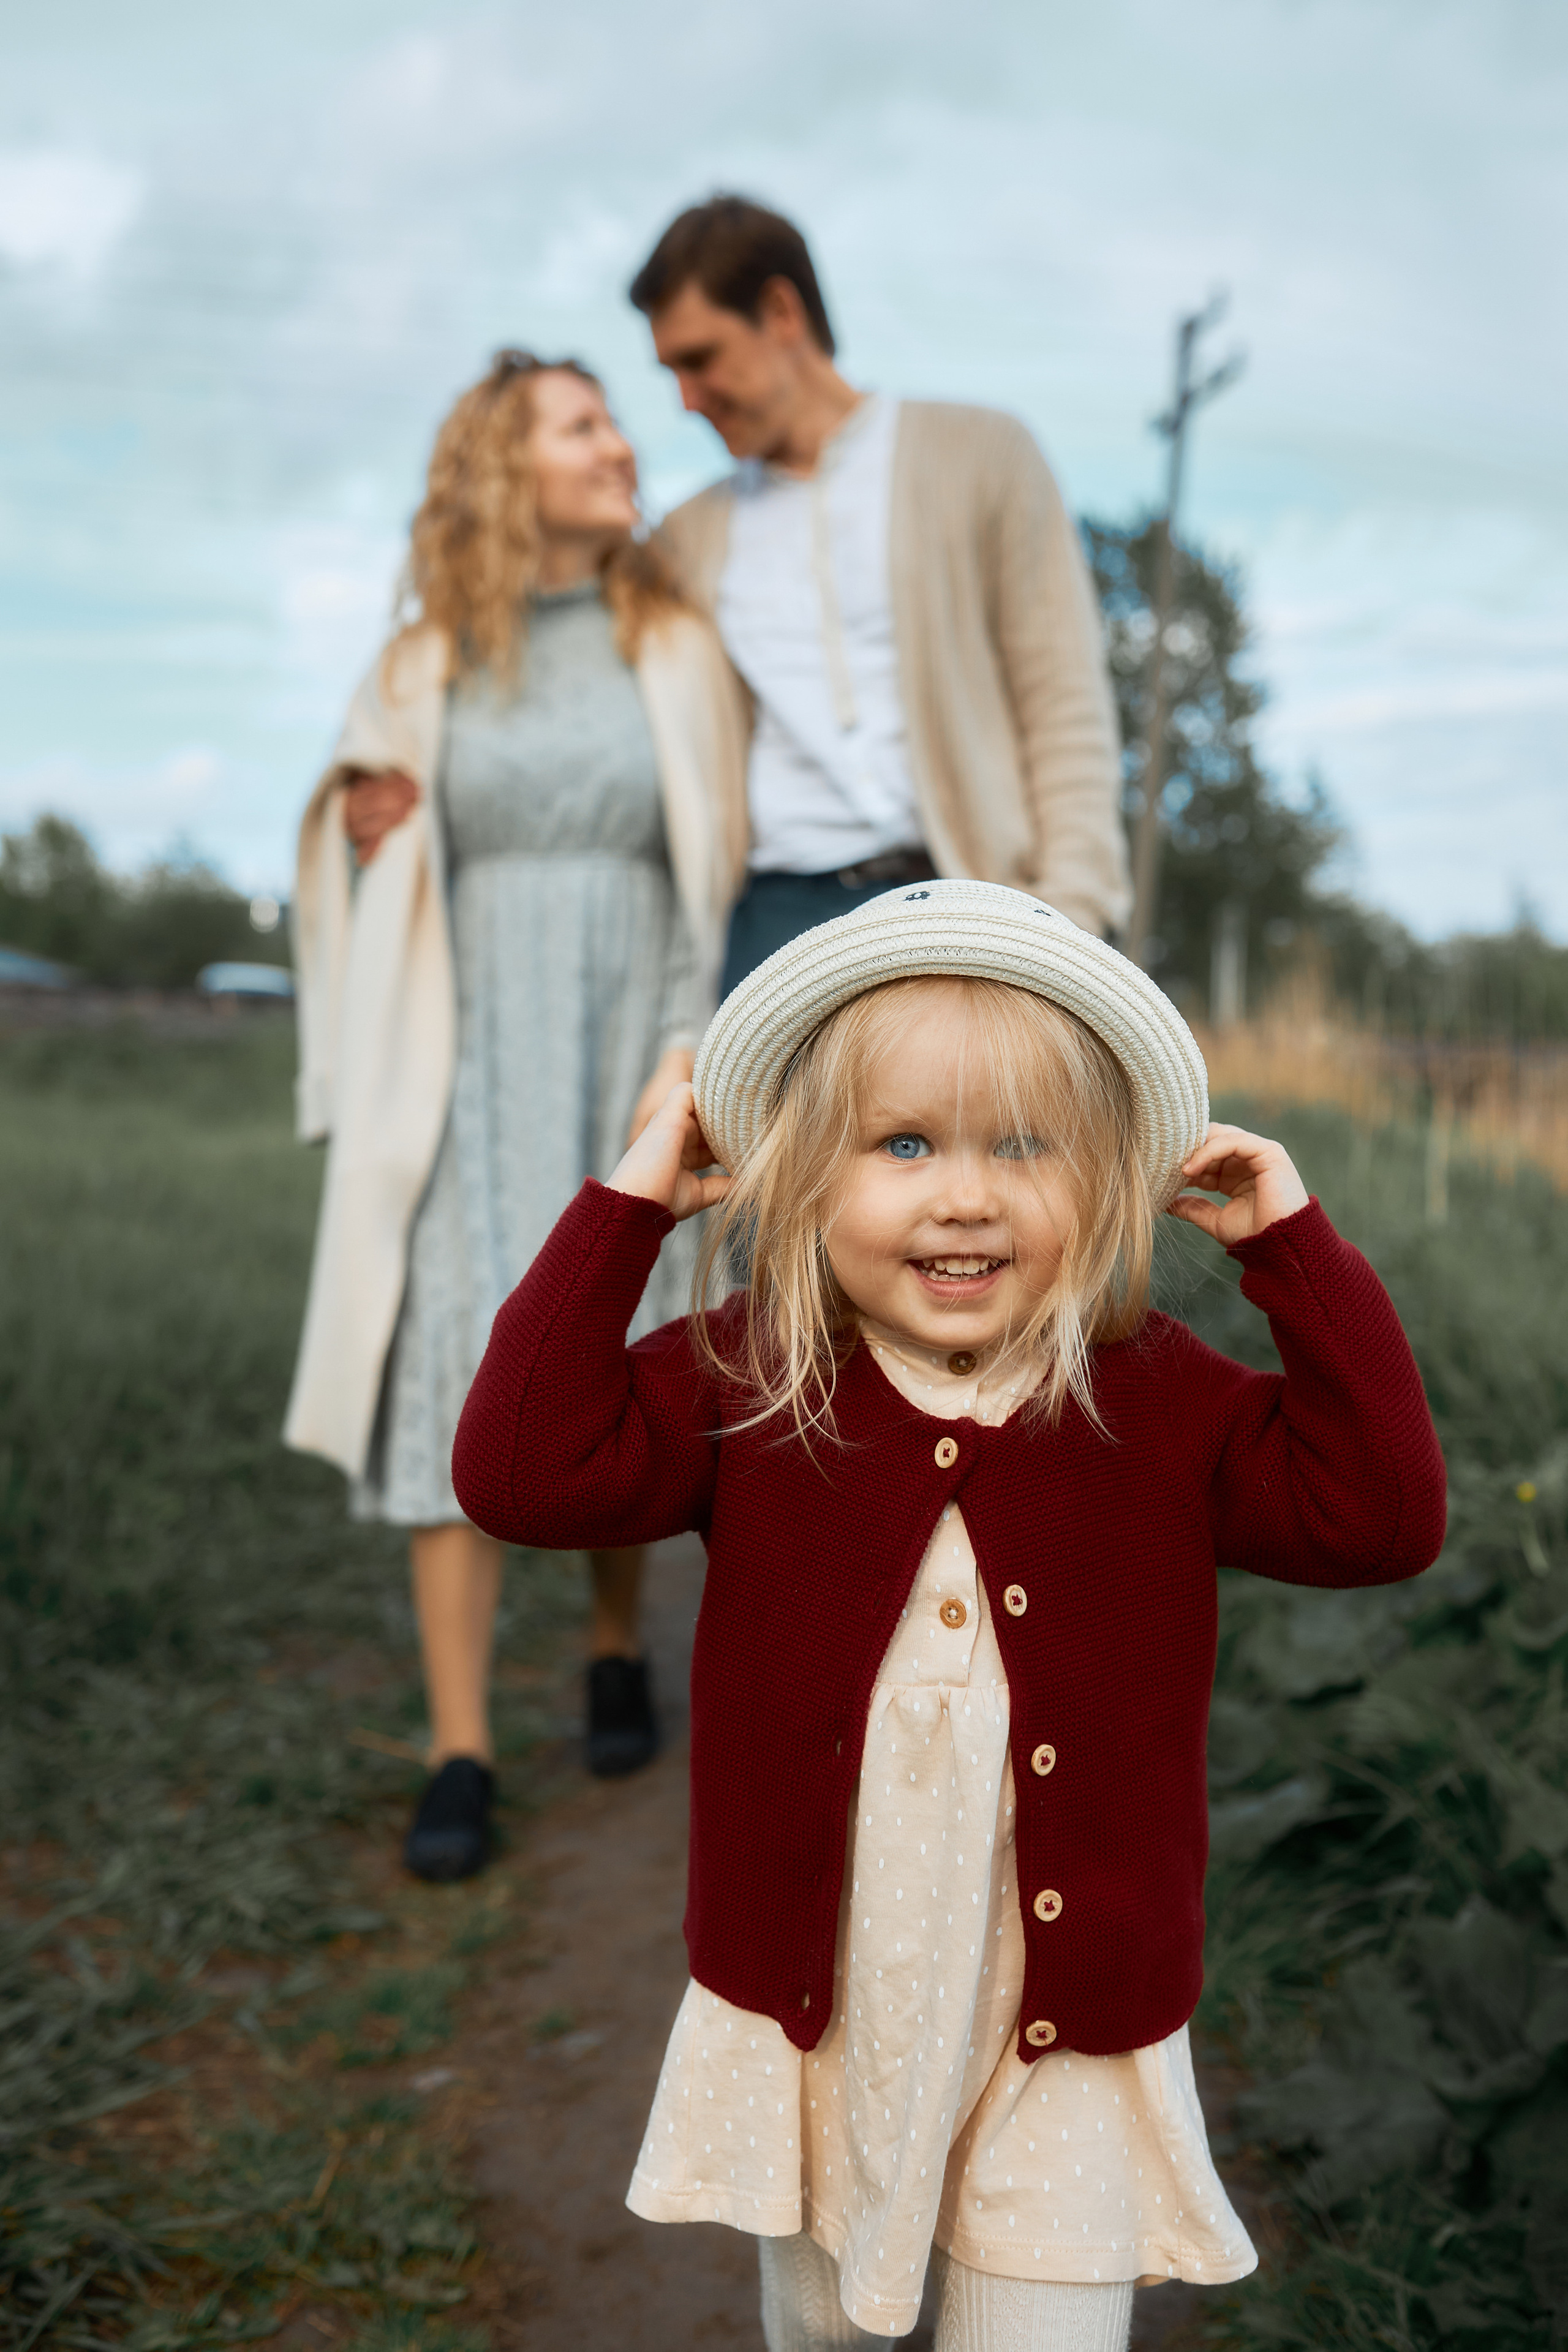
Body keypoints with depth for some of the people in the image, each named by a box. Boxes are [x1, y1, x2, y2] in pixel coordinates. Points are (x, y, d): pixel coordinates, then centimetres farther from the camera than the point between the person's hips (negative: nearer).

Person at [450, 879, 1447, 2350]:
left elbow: (1382, 1515, -13)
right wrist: (628, 1205, -19)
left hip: (1069, 2045, -1)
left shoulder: (1162, 1404, -8)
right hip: (806, 2018, 1)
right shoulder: (747, 1388, -11)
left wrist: (1295, 1250, -15)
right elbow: (519, 1472, -20)